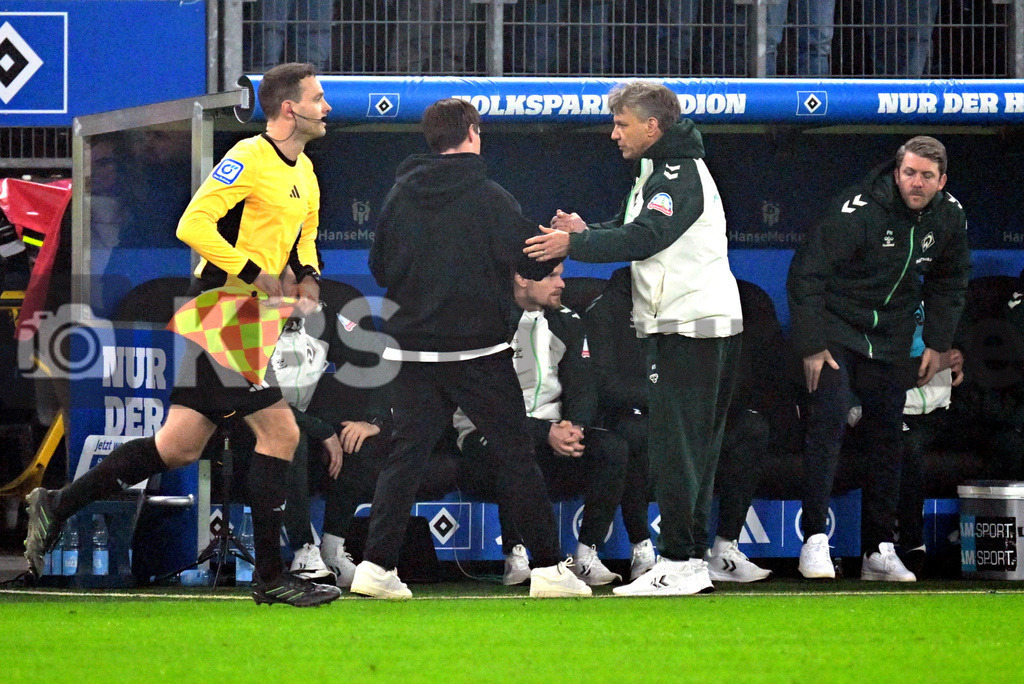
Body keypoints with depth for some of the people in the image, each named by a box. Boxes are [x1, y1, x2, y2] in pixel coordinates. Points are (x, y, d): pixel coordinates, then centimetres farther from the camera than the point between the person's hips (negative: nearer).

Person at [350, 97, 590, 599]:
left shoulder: (401, 195, 3)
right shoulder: (489, 197, -9)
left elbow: (379, 268, 10)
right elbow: (533, 263, -7)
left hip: (412, 347, 4)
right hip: (478, 348, -4)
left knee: (405, 454, 7)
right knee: (516, 454, 5)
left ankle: (377, 563, -4)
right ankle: (547, 567, 6)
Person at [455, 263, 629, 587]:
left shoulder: (567, 324, 11)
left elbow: (582, 388, 6)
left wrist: (574, 428, -18)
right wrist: (546, 434, -26)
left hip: (554, 435, 5)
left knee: (613, 448, -21)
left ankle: (587, 554, -18)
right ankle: (515, 557, -29)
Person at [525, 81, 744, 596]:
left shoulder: (681, 175, -13)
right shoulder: (659, 172, 21)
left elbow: (643, 238, -24)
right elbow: (632, 229, 20)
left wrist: (574, 244, -21)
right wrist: (586, 232, 3)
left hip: (690, 330, -11)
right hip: (693, 326, 11)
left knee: (674, 449, -11)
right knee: (689, 449, 10)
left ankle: (680, 562, -12)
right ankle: (690, 558, 13)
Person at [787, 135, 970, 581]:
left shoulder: (949, 217, -3)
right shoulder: (860, 209, -22)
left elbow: (950, 282, 16)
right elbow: (807, 273, -18)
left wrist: (937, 343, 9)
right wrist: (811, 345, -19)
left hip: (891, 339, 5)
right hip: (836, 331, -5)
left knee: (887, 436, 5)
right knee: (828, 420, -19)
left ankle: (879, 551, 11)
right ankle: (814, 540, -18)